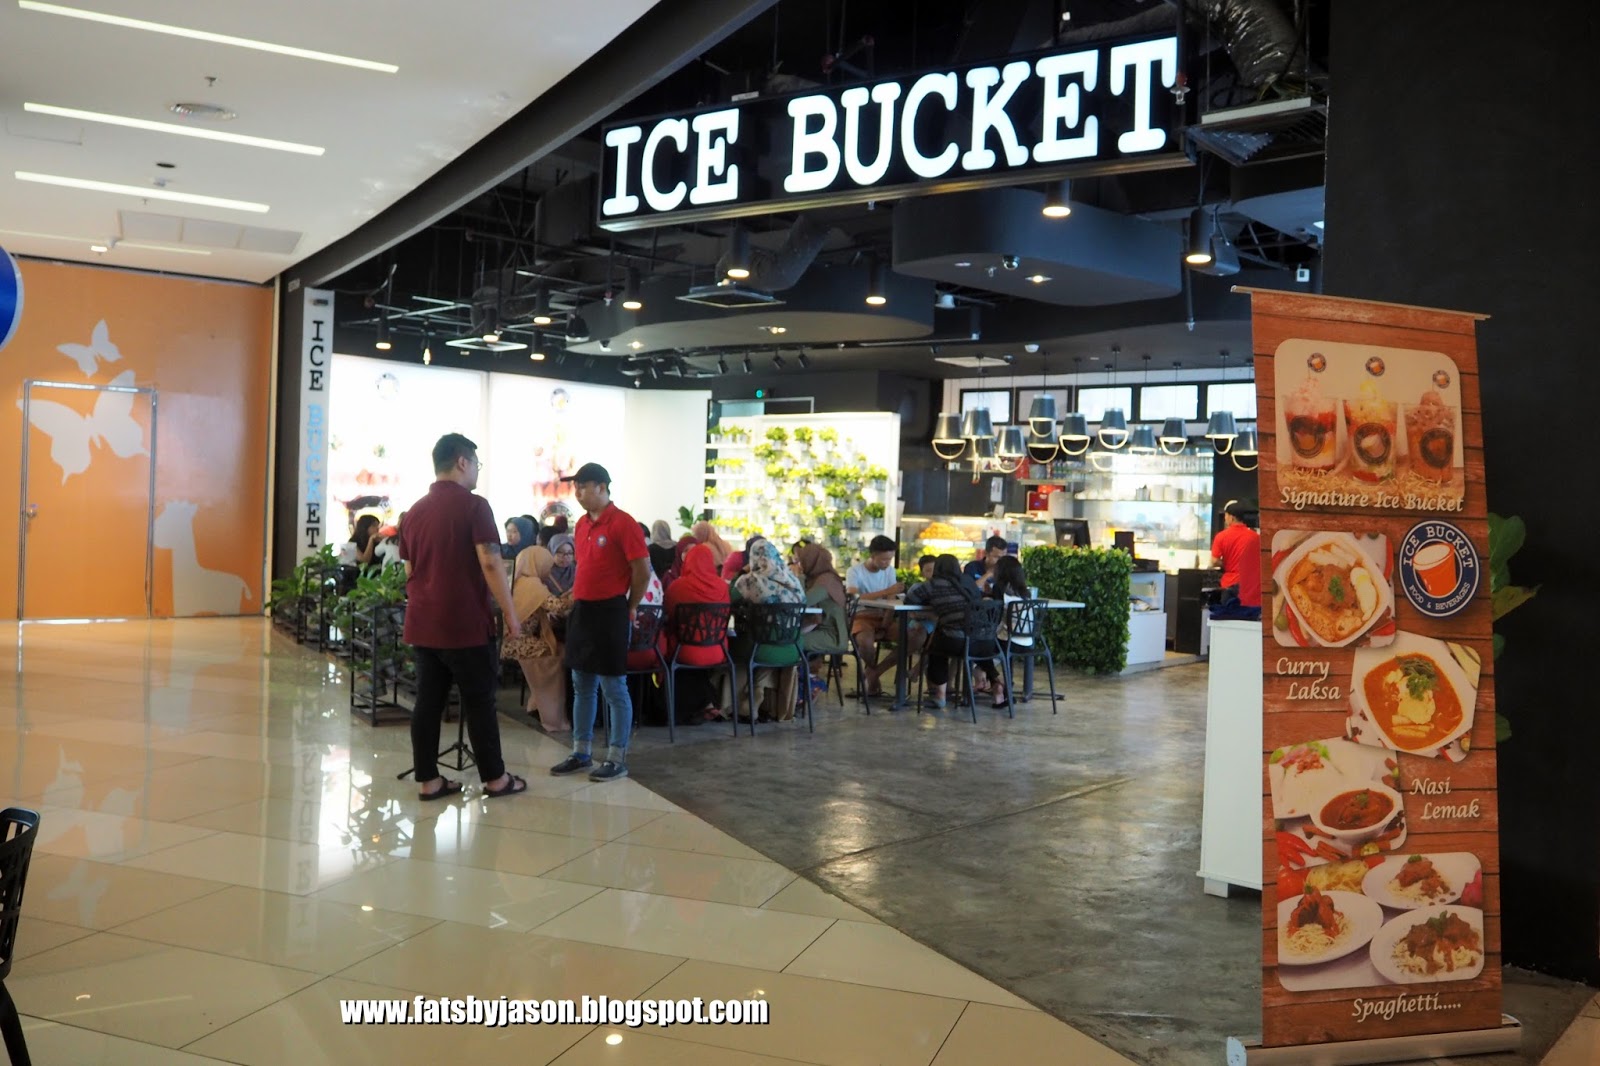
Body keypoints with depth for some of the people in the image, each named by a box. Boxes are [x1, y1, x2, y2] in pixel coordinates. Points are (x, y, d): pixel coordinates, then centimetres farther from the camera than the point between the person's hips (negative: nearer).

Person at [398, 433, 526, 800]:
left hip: (422, 623, 7)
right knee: (479, 701, 3)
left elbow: (409, 571, 18)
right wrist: (510, 613, -11)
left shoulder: (415, 511, 13)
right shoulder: (474, 506, -10)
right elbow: (490, 564, -16)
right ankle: (495, 778, 11)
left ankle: (428, 780, 11)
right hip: (465, 623, -6)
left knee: (428, 701, 8)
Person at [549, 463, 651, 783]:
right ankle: (581, 754, 23)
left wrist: (629, 608, -5)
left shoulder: (623, 523, -13)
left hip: (609, 612, -8)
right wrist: (578, 598, 13)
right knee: (582, 686, 14)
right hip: (581, 611, 8)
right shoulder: (582, 523, 11)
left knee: (614, 688, -1)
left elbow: (643, 571, -13)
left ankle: (617, 759, 7)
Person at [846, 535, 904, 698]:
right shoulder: (855, 571, -11)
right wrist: (886, 591, -35)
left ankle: (874, 672, -7)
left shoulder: (889, 570, 4)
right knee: (865, 641, -38)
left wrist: (884, 626, -18)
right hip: (862, 617, -5)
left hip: (883, 617, 5)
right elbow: (854, 597, -28)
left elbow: (891, 602, -3)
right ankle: (873, 670, -3)